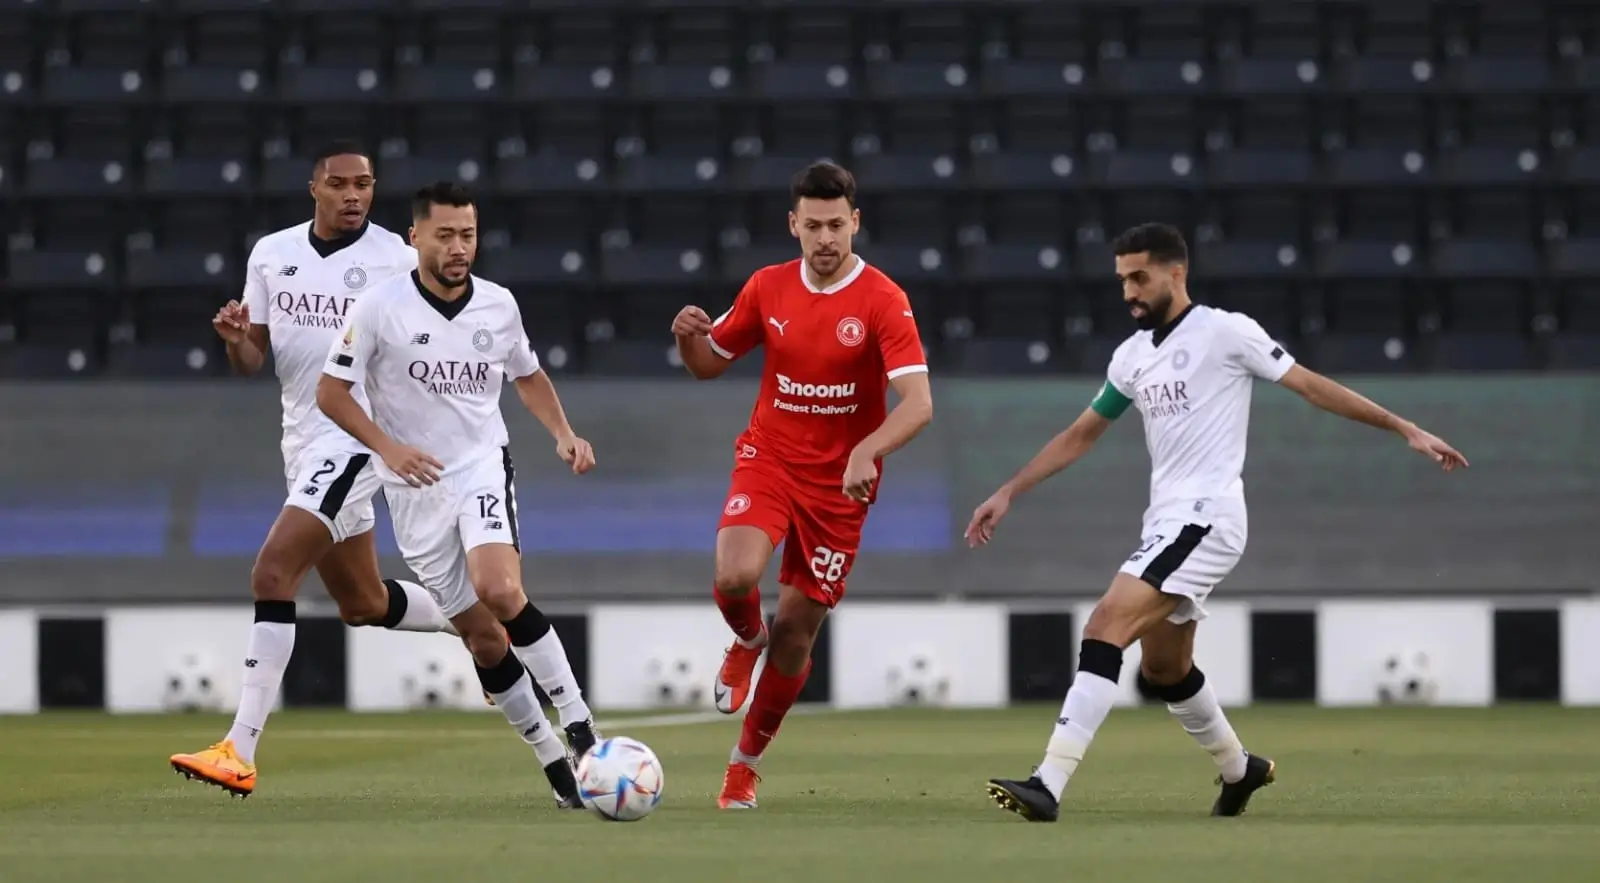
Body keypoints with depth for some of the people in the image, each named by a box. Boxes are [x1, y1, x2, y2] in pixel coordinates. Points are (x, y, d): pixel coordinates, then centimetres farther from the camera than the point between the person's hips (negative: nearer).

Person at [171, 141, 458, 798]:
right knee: (363, 605, 18)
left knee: (272, 574, -21)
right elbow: (252, 360, 11)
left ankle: (239, 754, -23)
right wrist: (235, 338, -12)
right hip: (302, 441, 7)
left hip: (358, 438, -7)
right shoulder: (271, 254, 8)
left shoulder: (395, 259, -7)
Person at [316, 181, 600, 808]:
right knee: (483, 637, -1)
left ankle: (576, 721, -19)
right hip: (416, 489, 0)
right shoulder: (380, 308, -9)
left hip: (483, 466, 0)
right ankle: (550, 757, 11)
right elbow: (331, 392, -5)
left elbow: (527, 375, 19)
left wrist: (564, 434, 3)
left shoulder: (498, 304, 1)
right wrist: (388, 448, -18)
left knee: (499, 589, -27)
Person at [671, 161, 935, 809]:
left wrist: (866, 452, -41)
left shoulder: (883, 301, -14)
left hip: (838, 484, -2)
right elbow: (709, 363, 13)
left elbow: (918, 403, -23)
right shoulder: (768, 288, -1)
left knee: (797, 629, 3)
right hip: (768, 457, 2)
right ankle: (747, 640, 10)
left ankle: (746, 761, 24)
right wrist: (688, 337, -11)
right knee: (735, 575, -27)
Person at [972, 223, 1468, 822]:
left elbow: (1311, 385, -3)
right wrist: (1008, 494, 20)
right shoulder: (1132, 356, 15)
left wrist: (1405, 429, -4)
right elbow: (1079, 436, 24)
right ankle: (1238, 769, 40)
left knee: (1104, 631, -21)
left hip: (1206, 519, -8)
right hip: (1166, 523, 8)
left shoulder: (1225, 331, -6)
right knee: (1164, 671, 17)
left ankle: (1048, 784, -27)